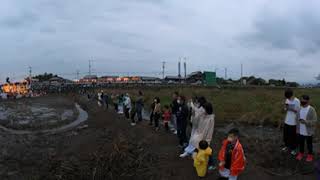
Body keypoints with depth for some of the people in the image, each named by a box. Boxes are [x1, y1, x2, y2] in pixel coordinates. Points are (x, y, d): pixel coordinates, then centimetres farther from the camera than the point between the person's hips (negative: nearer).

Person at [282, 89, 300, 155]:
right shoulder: (287, 100, 1)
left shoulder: (297, 101, -15)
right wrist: (286, 107, -14)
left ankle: (293, 148, 24)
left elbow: (298, 111, -12)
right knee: (286, 135, 16)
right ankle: (287, 146, 36)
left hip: (293, 122, -5)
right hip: (287, 121, 5)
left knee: (293, 136, 7)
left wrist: (292, 109, -27)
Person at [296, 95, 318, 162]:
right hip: (300, 131, 4)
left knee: (309, 144, 14)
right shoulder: (300, 109, 0)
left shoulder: (311, 110, -17)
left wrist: (306, 122, -31)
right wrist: (297, 128, 8)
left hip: (308, 132, -4)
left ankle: (310, 155, 34)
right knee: (301, 143, 18)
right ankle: (301, 153, 38)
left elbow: (314, 121, -17)